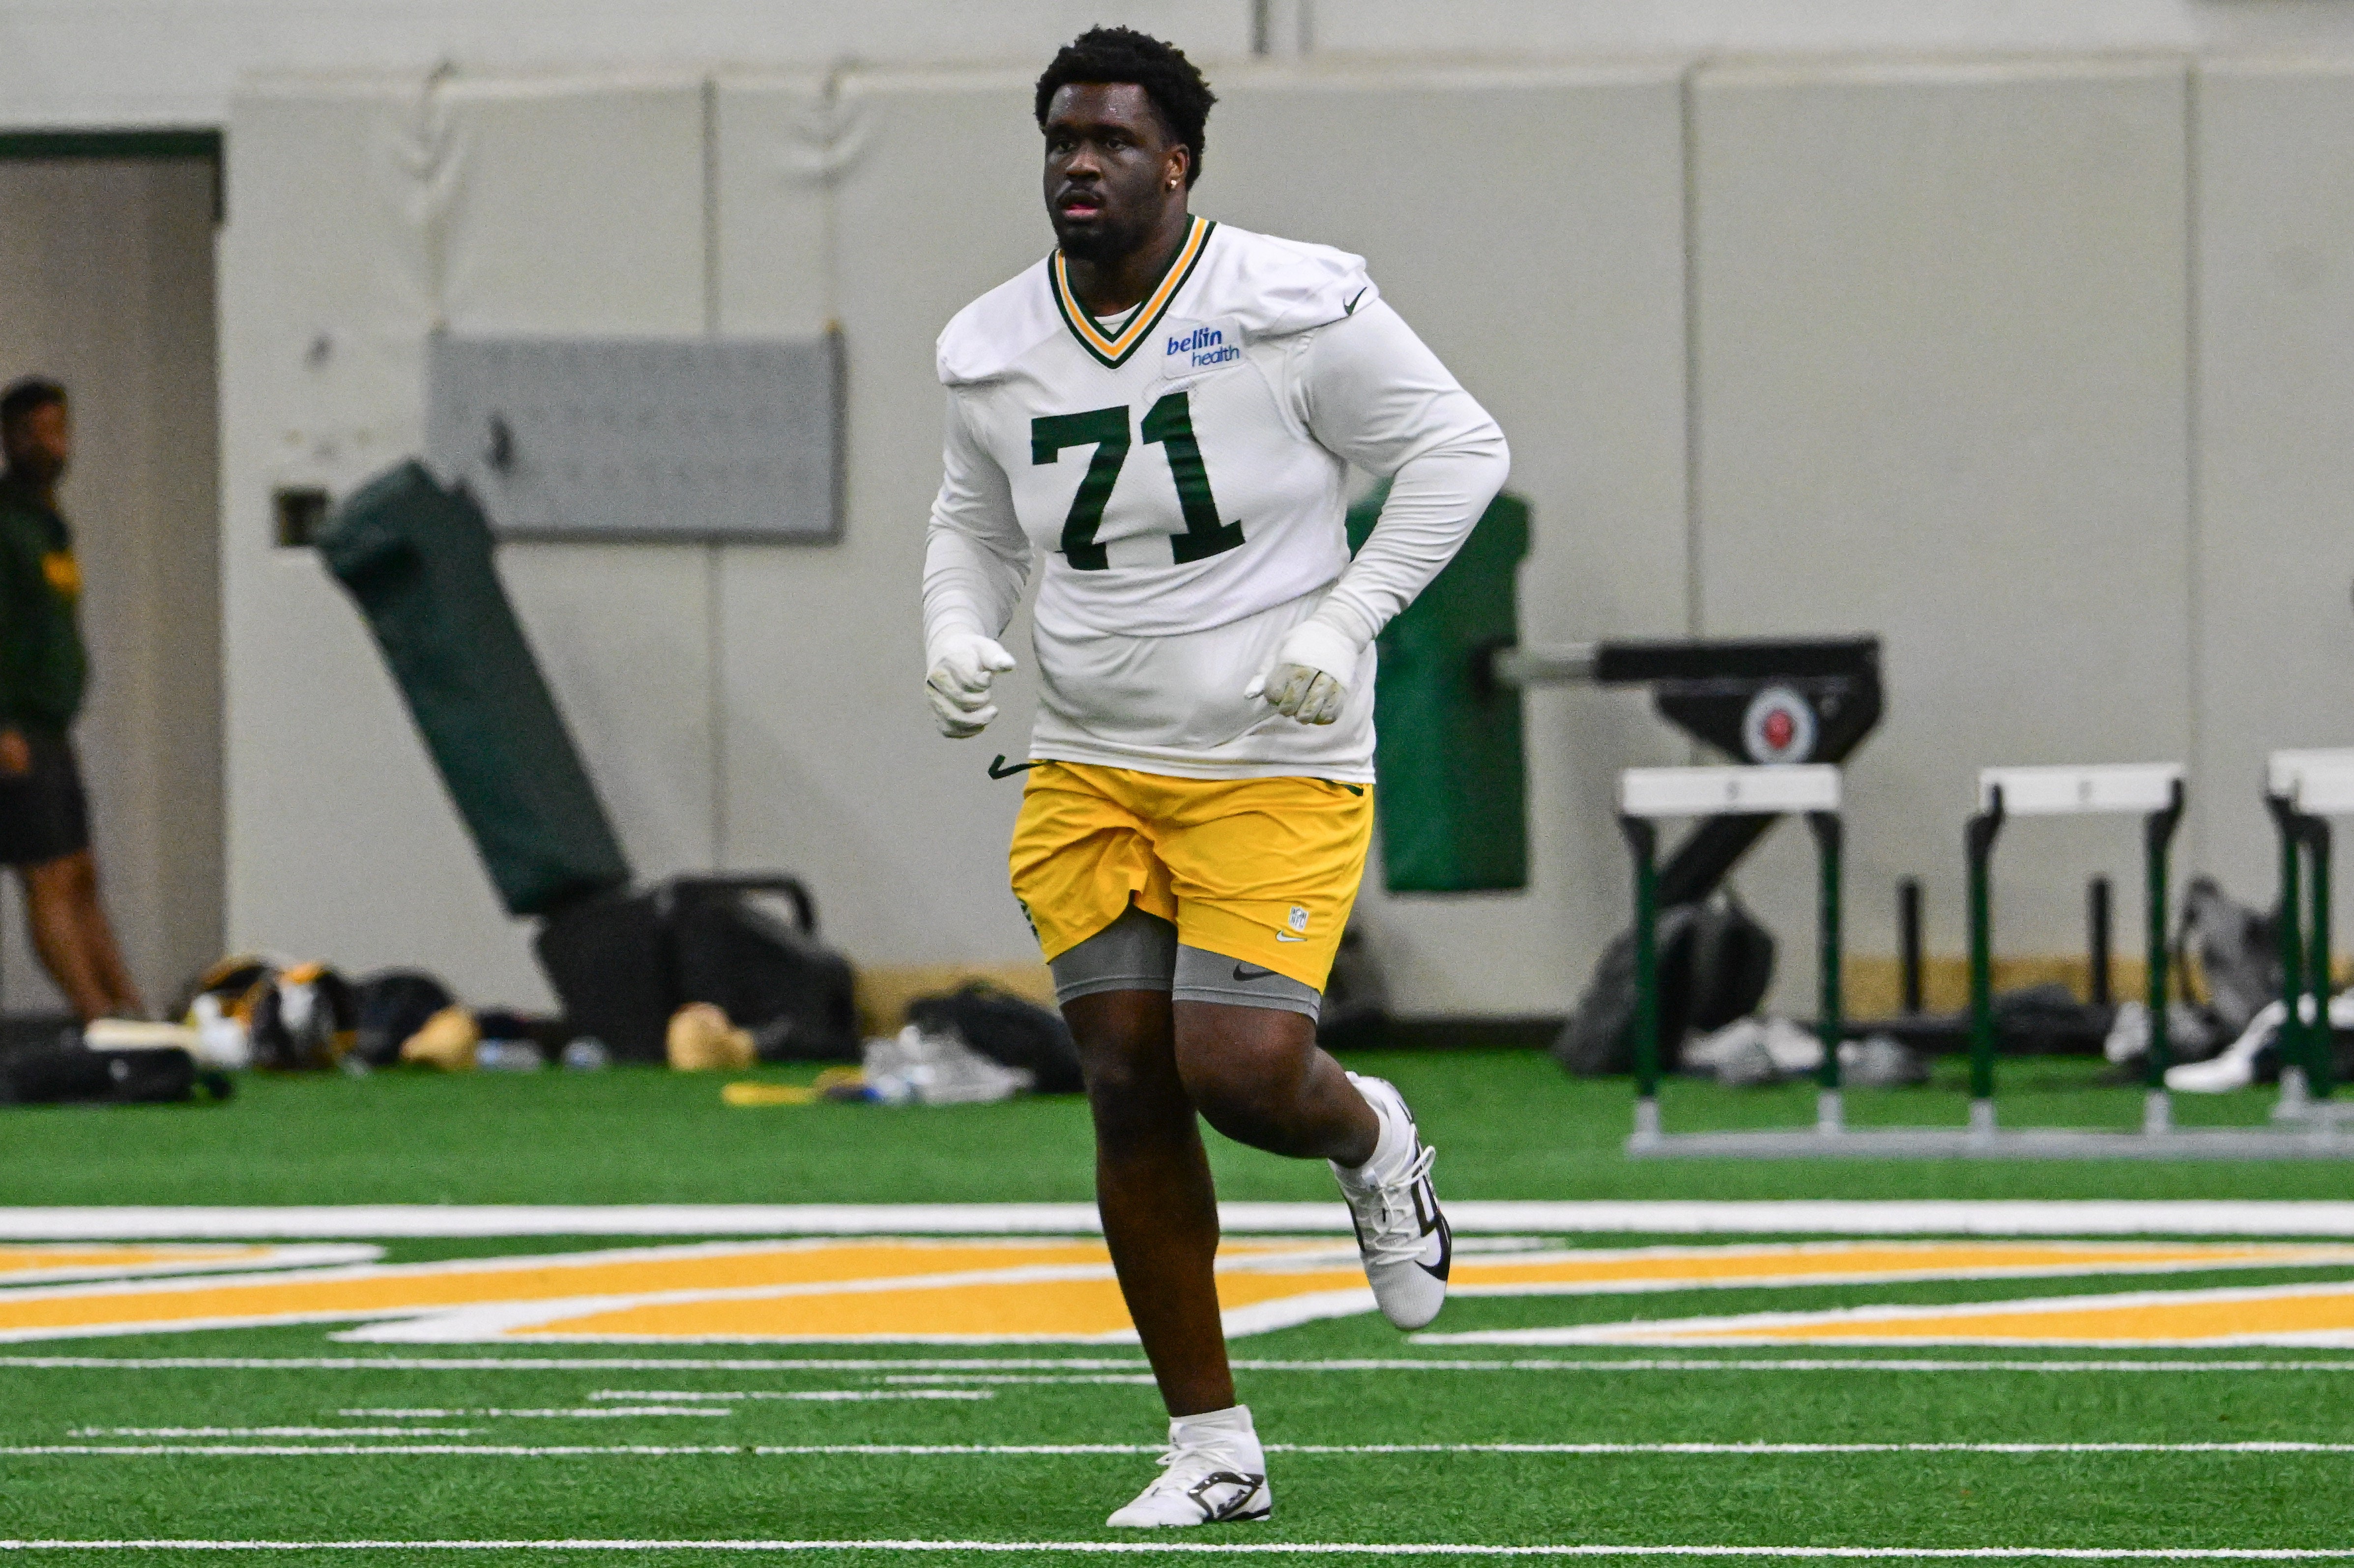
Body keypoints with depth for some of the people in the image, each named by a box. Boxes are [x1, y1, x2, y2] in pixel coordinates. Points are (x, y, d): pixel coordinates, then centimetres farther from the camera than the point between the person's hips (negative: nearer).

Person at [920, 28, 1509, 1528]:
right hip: (1092, 771, 4)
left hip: (1276, 770, -4)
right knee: (1131, 1090, -1)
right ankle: (1212, 1447, 9)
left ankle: (1374, 1144, 23)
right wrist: (959, 633, -1)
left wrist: (1344, 617, -14)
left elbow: (1461, 450, -4)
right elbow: (975, 526, 20)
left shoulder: (1292, 308, -11)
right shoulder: (998, 349, 4)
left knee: (1239, 1070, -17)